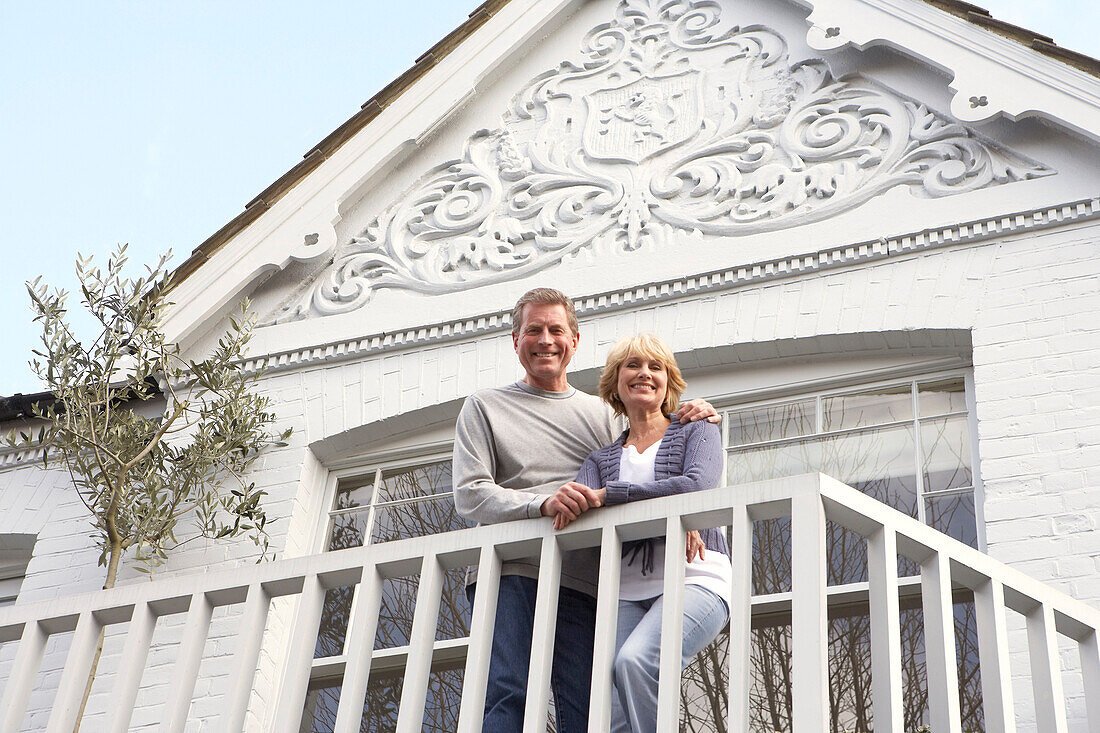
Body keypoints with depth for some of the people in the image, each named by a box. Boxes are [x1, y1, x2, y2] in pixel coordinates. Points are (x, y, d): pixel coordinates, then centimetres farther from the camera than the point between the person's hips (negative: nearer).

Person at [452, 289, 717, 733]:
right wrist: (542, 503, -15)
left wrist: (693, 425, 6)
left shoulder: (600, 414, 26)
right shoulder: (485, 406, 16)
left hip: (582, 580, 3)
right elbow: (469, 495, 3)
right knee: (506, 697, -20)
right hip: (509, 574, -2)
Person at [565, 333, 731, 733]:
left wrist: (608, 495, -9)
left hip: (695, 579, -3)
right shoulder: (600, 459, 24)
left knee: (634, 659, -33)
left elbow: (698, 484, -5)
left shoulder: (696, 432, 17)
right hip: (628, 588, 3)